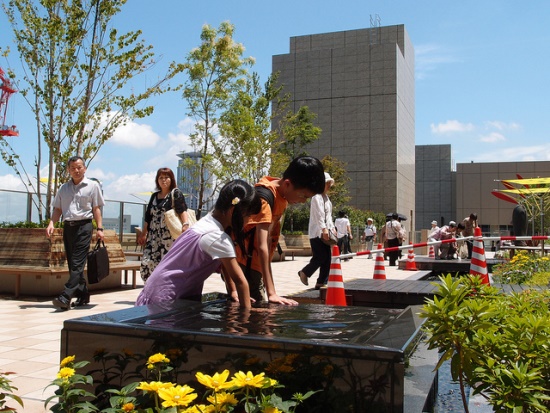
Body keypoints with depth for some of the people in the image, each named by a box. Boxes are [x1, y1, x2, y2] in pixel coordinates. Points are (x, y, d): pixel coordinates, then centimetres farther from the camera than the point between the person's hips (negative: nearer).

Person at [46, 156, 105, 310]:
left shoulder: (92, 185, 6)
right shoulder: (64, 188, 16)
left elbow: (96, 208, 3)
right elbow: (57, 209, 15)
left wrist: (99, 228, -4)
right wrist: (51, 223, -3)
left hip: (84, 226, -5)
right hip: (68, 227, 5)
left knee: (77, 263, -12)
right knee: (73, 263, 7)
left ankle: (65, 297, -18)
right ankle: (83, 295, 16)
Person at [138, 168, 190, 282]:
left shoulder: (176, 193, 0)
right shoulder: (154, 196, 19)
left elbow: (182, 210, -17)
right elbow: (148, 216, 23)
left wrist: (185, 224, -34)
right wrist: (143, 234, 21)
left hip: (169, 236, -6)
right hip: (154, 236, 6)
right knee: (147, 262, -3)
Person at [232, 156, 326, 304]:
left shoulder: (282, 192, 1)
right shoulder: (265, 196, -25)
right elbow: (262, 246, -32)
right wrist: (271, 293, -36)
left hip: (255, 265, 8)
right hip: (244, 265, -8)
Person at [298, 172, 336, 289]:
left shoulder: (326, 198, 19)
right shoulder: (317, 197, -10)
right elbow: (319, 215, -20)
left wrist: (332, 228, 14)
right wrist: (324, 229, -26)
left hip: (325, 232, 9)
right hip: (317, 232, -9)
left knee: (327, 258, 4)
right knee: (320, 257, -9)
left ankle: (321, 282, 9)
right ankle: (304, 272, 14)